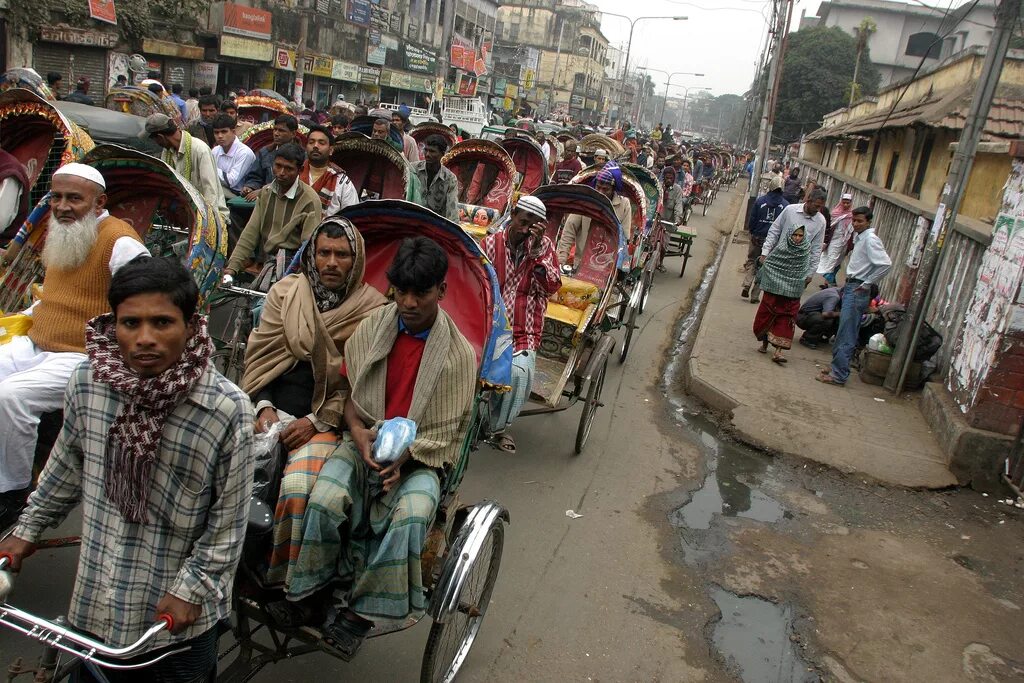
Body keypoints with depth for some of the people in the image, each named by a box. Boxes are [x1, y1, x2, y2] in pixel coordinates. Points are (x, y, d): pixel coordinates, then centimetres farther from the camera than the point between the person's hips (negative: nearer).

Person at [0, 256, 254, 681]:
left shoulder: (227, 409, -22)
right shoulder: (87, 382, -11)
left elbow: (229, 518, -12)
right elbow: (67, 465, 9)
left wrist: (192, 587, -11)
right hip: (95, 605, 4)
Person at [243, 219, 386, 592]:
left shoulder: (372, 309, 0)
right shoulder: (286, 291, 9)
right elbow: (260, 354, 9)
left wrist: (316, 421, -11)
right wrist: (264, 407, -4)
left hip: (326, 419, -3)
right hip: (273, 409, 3)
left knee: (297, 488, -28)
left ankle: (283, 580, -6)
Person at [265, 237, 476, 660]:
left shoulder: (458, 353, -7)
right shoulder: (373, 327, 1)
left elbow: (447, 432, -4)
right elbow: (350, 389, 7)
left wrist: (405, 456, -21)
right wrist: (358, 431, -14)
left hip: (420, 457, -2)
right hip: (365, 441, 2)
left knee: (411, 516, -32)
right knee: (324, 500, -27)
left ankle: (360, 611, -11)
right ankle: (309, 592, -2)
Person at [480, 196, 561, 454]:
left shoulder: (544, 245, 8)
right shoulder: (490, 244, 5)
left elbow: (551, 287, -2)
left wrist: (537, 252, -13)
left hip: (524, 331, 0)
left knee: (519, 373, -25)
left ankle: (497, 427, 1)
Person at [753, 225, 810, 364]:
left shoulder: (806, 251, -2)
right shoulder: (780, 247, -6)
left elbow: (805, 272, 6)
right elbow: (767, 264, 4)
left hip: (791, 294, 0)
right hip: (774, 289, 0)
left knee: (785, 320, -3)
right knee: (765, 316, 7)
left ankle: (778, 351, -4)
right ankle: (764, 343, 28)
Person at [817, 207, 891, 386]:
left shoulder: (870, 239, -14)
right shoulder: (859, 237, 14)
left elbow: (885, 264, -24)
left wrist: (867, 284, -17)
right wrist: (847, 285, 15)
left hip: (857, 290, -10)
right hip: (850, 287, 10)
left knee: (846, 335, -7)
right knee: (844, 333, 16)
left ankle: (839, 375, -3)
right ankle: (837, 367, 25)